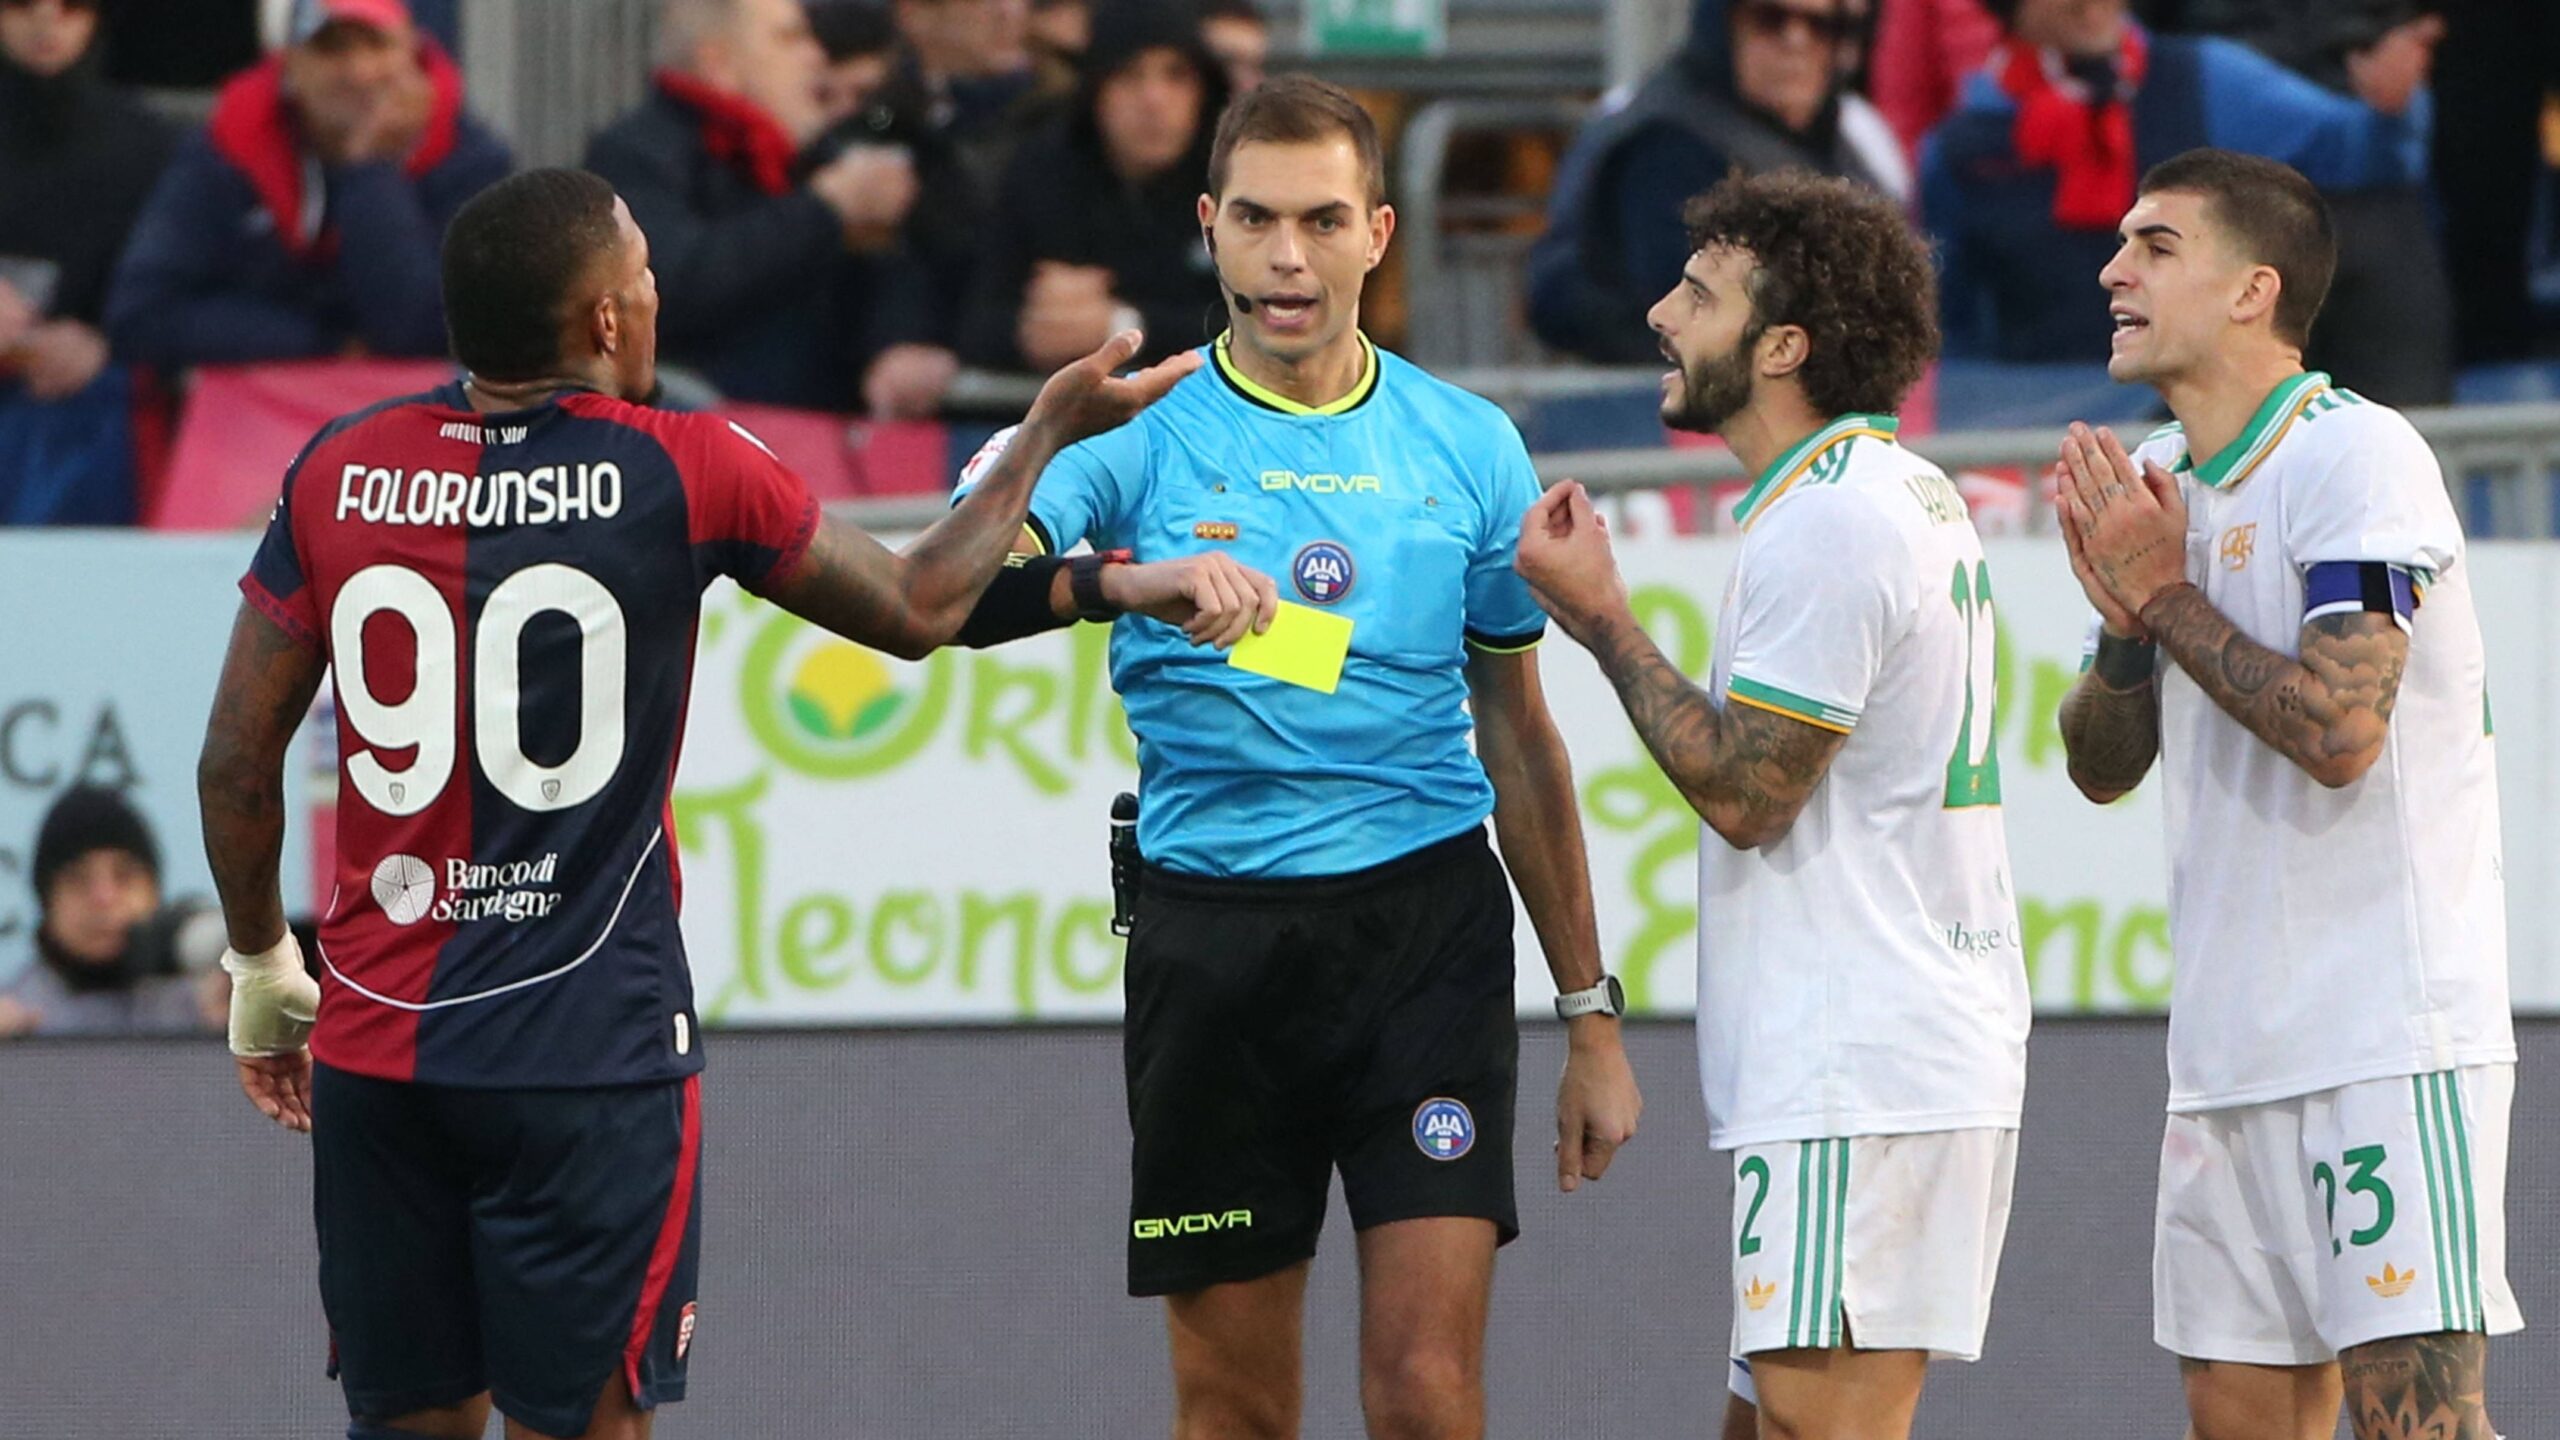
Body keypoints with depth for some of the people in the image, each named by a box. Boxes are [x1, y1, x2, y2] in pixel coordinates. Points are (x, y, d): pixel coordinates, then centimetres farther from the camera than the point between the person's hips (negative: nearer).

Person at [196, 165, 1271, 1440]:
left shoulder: (339, 470, 1)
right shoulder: (685, 473, -8)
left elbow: (236, 761, 6)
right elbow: (918, 608, 7)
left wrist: (261, 969, 21)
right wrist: (1049, 432, 22)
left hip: (373, 1046, 4)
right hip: (586, 1047, -3)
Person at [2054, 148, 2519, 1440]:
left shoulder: (2358, 455, -12)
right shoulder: (2153, 482, 14)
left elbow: (2340, 730, -22)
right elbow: (2102, 765, 17)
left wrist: (2166, 596, -11)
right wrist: (2124, 623, -3)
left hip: (2390, 1036, -8)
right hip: (2230, 1044, 8)